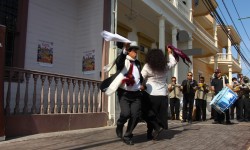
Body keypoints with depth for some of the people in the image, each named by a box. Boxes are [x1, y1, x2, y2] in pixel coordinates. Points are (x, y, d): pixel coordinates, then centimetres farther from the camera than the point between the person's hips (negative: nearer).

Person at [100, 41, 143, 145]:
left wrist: (141, 84, 10)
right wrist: (124, 50, -44)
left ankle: (127, 136, 14)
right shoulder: (123, 60, -2)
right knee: (126, 113, -21)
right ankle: (119, 125, 15)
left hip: (135, 93, 5)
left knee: (136, 115, -6)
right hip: (124, 93, -5)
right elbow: (119, 62, -28)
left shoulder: (137, 63, 16)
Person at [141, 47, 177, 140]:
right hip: (163, 95, 4)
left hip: (151, 94, -3)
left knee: (150, 114, 8)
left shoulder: (147, 66, -6)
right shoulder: (165, 66, 6)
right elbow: (173, 62, 24)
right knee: (161, 114, 9)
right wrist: (170, 53, 33)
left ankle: (157, 127, -10)